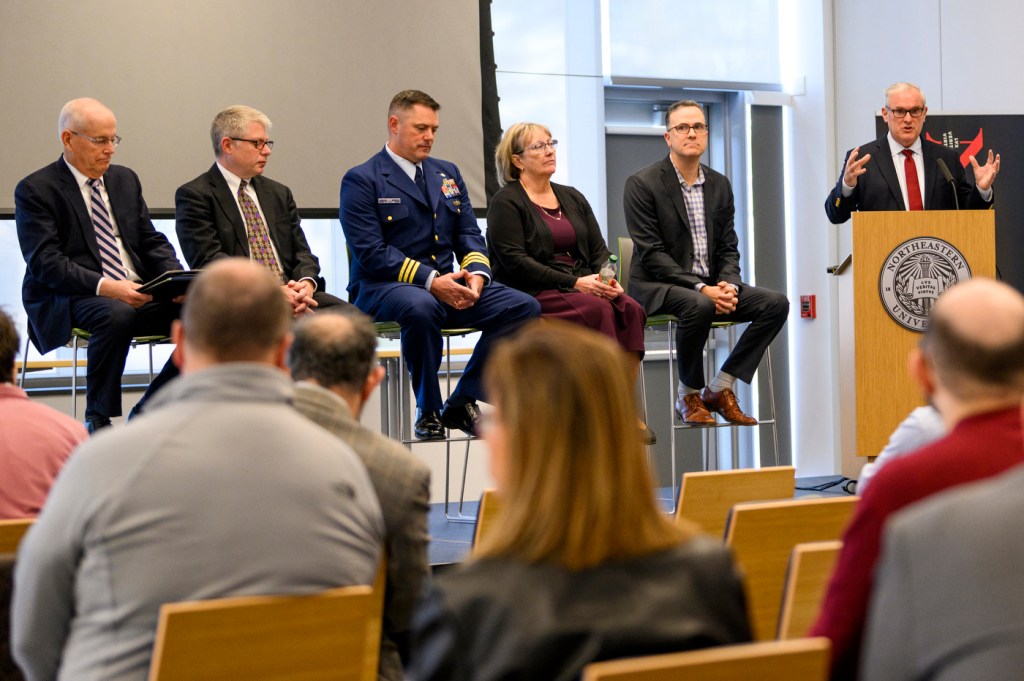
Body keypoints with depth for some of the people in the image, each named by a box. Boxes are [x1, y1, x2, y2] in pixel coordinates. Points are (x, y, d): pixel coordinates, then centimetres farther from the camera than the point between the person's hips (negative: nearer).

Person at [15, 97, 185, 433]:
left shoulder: (125, 180, 18)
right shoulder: (35, 190, -3)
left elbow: (152, 242, 17)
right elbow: (45, 263, -13)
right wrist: (105, 287, -26)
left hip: (138, 293, 6)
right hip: (69, 301, -6)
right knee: (116, 316, -39)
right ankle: (98, 419, -21)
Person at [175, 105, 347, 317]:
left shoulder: (279, 193, 22)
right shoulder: (194, 195, 2)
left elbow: (301, 252, 18)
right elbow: (208, 260, -10)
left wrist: (305, 284, -8)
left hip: (291, 293, 6)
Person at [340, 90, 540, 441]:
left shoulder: (448, 174, 19)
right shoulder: (361, 181, -3)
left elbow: (469, 235, 15)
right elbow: (371, 253, -13)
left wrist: (477, 272, -8)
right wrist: (430, 280, -22)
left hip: (448, 284, 6)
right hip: (383, 287, -6)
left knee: (524, 305, -13)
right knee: (420, 306, -41)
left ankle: (463, 401, -7)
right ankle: (427, 411, -20)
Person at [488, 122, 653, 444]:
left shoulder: (572, 198, 20)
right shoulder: (506, 202, 0)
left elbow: (599, 249, 15)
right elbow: (514, 261, -12)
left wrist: (607, 279, -9)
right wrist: (574, 283, -18)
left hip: (584, 288, 6)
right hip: (532, 295, -6)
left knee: (630, 309, -23)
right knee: (597, 310, -31)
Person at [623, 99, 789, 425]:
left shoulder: (719, 185, 12)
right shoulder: (642, 184, -7)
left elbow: (728, 248, 11)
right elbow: (651, 253, -14)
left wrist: (728, 284, -12)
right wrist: (701, 288, -22)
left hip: (711, 286, 6)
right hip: (658, 287, -6)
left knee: (775, 303, -14)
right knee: (698, 306, -38)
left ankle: (719, 389, -7)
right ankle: (689, 395, -14)